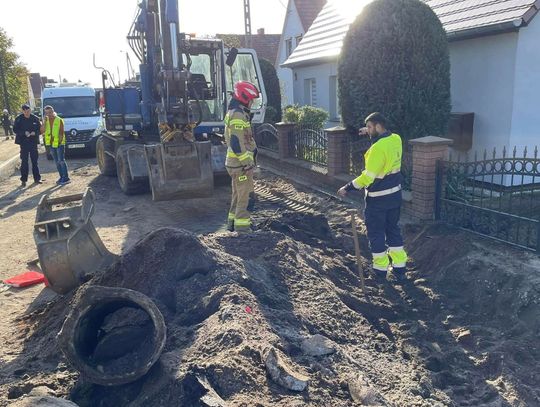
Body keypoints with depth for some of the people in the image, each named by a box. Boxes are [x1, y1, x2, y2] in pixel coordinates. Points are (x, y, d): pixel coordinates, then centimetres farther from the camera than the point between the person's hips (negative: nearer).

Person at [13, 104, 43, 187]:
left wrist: (35, 133, -15)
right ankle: (23, 180, 5)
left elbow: (40, 129, 4)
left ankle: (37, 178, 17)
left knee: (35, 161, 8)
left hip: (33, 142, 1)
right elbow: (15, 129, -3)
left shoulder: (35, 118, 0)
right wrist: (24, 133, -17)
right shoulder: (19, 119, -3)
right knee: (24, 161, 0)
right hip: (24, 142, -1)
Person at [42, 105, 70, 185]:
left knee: (61, 161, -8)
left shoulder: (59, 120, -5)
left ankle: (66, 178, -6)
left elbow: (61, 132, -7)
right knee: (57, 162, 10)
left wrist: (60, 140, -17)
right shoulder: (46, 120, 9)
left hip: (59, 143, -6)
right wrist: (45, 121, -9)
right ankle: (62, 177, 16)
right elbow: (42, 131, -4)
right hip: (51, 144, 6)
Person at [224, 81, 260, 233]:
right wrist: (247, 162, -21)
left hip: (234, 162, 11)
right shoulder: (238, 116, -19)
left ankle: (233, 223, 29)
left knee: (238, 194, 19)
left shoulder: (233, 113, 15)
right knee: (246, 196, -4)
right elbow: (237, 143, -25)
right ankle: (242, 227, 1)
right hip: (241, 163, -11)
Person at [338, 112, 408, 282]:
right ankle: (399, 270, 22)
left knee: (376, 233, 8)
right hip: (395, 195, 8)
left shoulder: (378, 148, -25)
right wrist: (370, 133, 30)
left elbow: (368, 177, -24)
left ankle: (380, 271, 18)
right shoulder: (396, 139, 0)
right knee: (393, 230, 17)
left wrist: (347, 188, -16)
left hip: (378, 199, -8)